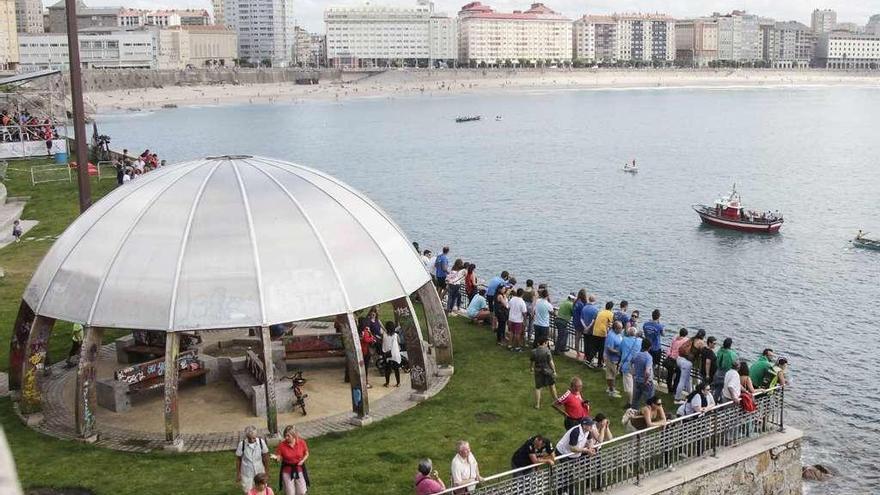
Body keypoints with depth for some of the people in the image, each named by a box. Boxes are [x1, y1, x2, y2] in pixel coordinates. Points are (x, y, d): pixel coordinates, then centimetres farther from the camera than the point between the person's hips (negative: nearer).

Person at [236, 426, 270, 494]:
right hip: (247, 474, -1)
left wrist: (266, 472, 3)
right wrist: (238, 474, 1)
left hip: (259, 473, 1)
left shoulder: (261, 442, -15)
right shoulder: (242, 444, -17)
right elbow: (238, 459, -4)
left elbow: (265, 457, -2)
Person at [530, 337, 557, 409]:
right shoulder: (547, 351, -17)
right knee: (552, 385, 21)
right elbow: (551, 362, -15)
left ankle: (537, 404, 11)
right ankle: (555, 398, 39)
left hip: (538, 371, 2)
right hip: (547, 371, -2)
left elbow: (533, 362, 3)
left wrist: (532, 368, 22)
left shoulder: (534, 352, -6)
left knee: (538, 388, 9)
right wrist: (554, 371, -5)